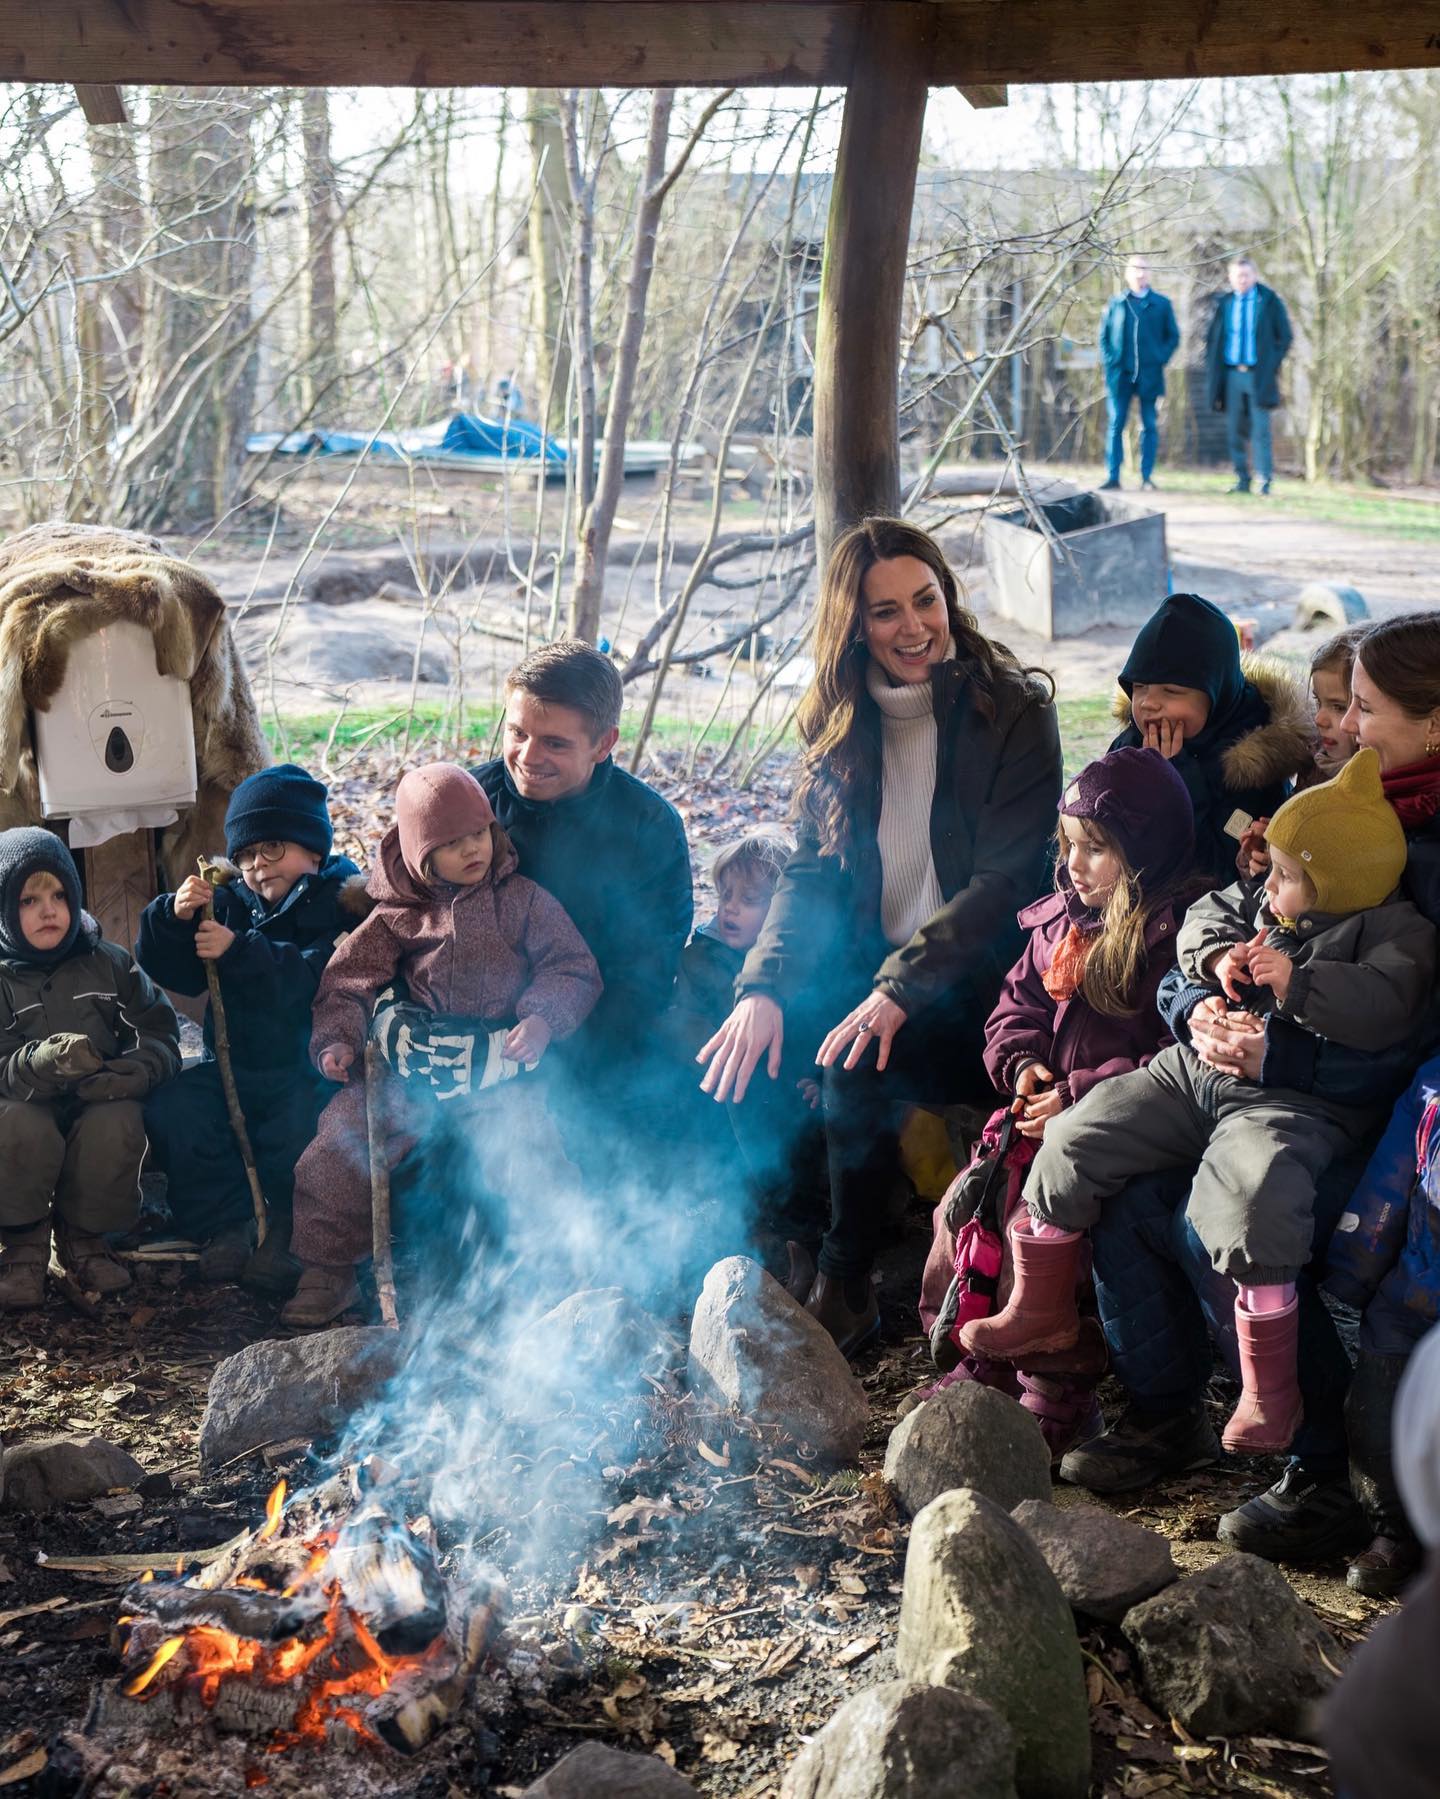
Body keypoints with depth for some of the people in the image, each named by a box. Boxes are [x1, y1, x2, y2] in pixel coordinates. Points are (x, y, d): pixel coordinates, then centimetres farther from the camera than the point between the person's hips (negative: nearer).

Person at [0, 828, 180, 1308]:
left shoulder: (108, 964, 1)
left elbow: (160, 1034, -2)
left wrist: (128, 1073, -23)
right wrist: (40, 1064, -37)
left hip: (98, 1108, 2)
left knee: (117, 1124, -31)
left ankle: (82, 1237, -4)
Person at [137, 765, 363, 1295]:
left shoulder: (345, 908, -7)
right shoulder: (232, 903, 11)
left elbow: (319, 982, -25)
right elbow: (173, 973, 5)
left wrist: (239, 952, -29)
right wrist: (175, 918, -14)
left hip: (310, 1069, -5)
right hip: (234, 1068, 6)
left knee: (303, 1119, -34)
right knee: (171, 1108, -18)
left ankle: (287, 1231, -6)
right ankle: (226, 1226, -3)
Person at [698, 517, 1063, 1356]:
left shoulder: (1012, 710, -10)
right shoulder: (843, 726, 6)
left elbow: (1004, 878, -17)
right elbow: (813, 870, 0)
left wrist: (902, 989, -28)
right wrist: (764, 987, -18)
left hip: (975, 982, -5)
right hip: (874, 965, 5)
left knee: (859, 1063, -30)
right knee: (752, 1047, -21)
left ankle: (846, 1287, -11)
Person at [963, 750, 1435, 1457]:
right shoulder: (1264, 905, 13)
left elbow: (1382, 1008, -24)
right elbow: (1205, 916, 25)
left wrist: (1295, 981, -24)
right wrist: (1217, 955, 3)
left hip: (1293, 1101, -8)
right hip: (1193, 1070, 8)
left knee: (1253, 1197, -37)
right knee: (1076, 1141, 4)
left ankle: (1270, 1391, -22)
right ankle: (1041, 1307, 22)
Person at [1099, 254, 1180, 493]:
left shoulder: (1161, 304, 7)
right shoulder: (1116, 303, 9)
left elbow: (1173, 336, 10)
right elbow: (1103, 335, 12)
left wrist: (1161, 359, -3)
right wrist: (1109, 361, -1)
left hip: (1150, 373, -1)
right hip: (1120, 373, 1)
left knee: (1149, 426, 2)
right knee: (1116, 425, -2)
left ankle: (1146, 477, 6)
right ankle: (1112, 476, 0)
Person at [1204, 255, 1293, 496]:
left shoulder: (1269, 301, 1)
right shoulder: (1223, 303, 9)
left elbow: (1286, 336, 3)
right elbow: (1213, 339, 13)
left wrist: (1272, 364, -5)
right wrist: (1213, 373, 4)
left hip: (1258, 375, -3)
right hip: (1231, 374, 3)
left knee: (1260, 429, -8)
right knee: (1235, 431, 4)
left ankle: (1265, 481, -6)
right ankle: (1242, 480, 11)